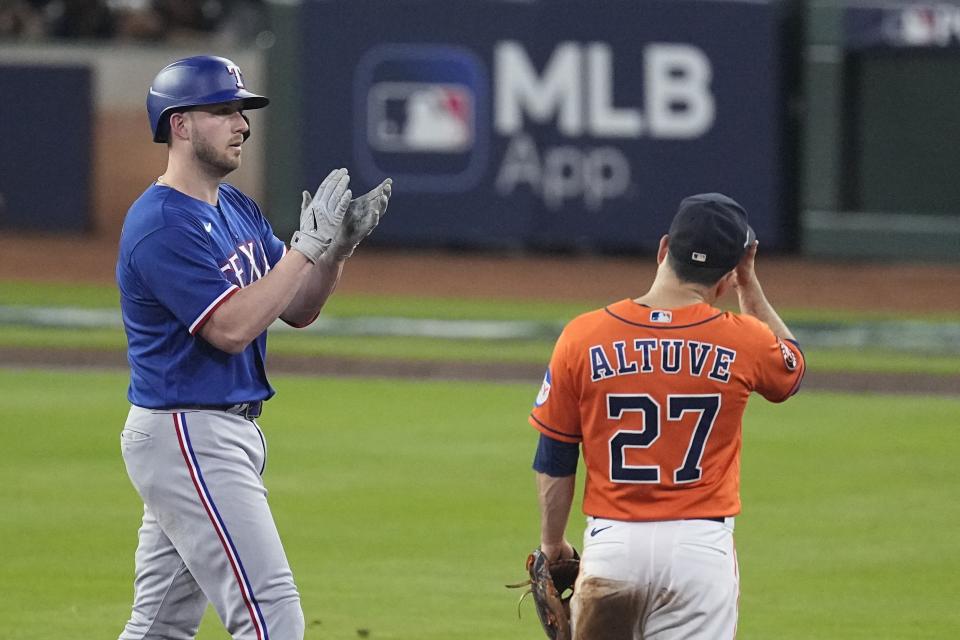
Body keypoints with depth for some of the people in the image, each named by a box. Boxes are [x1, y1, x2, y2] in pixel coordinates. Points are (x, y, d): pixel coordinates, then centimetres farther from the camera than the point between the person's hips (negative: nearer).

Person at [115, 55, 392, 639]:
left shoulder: (236, 208, 14)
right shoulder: (161, 226, -17)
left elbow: (297, 309, 14)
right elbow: (231, 327, -24)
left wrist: (340, 246, -3)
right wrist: (308, 245, -21)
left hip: (230, 433, 10)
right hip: (187, 438, -10)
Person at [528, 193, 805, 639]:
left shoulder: (583, 338, -3)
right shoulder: (743, 341, -4)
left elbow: (554, 460, 3)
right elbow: (791, 367, 23)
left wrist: (552, 545, 16)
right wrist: (749, 285, 22)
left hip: (611, 541, 1)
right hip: (702, 548, -1)